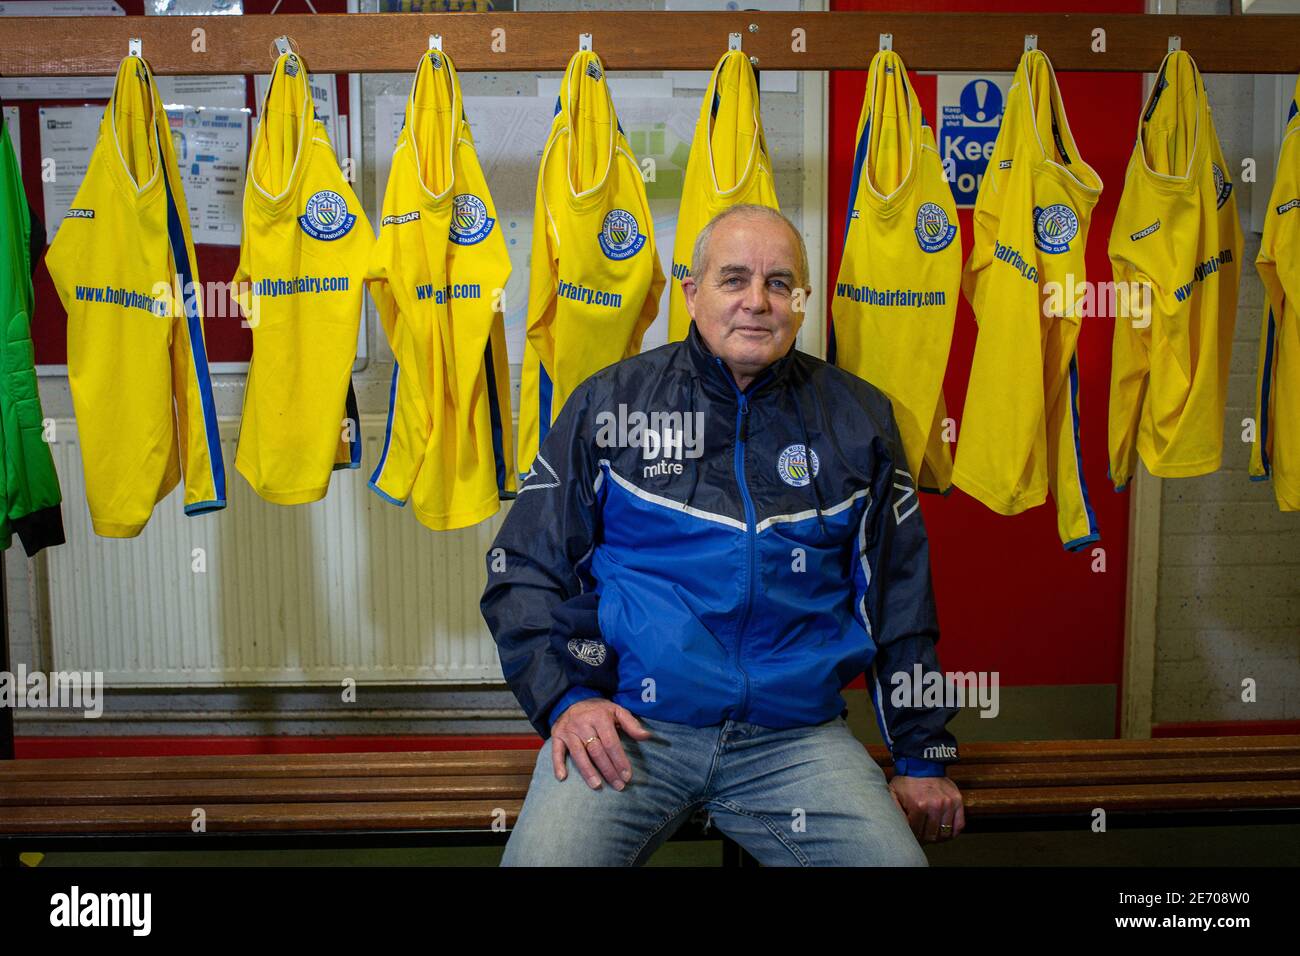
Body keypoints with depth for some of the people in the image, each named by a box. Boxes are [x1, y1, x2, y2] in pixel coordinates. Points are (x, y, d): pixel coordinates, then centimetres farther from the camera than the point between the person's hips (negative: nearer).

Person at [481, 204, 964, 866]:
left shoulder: (857, 420, 10)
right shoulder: (609, 404, 5)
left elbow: (899, 595, 14)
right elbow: (524, 568, 7)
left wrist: (922, 758, 13)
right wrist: (565, 696, -8)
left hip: (796, 737, 2)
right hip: (630, 725, -1)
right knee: (541, 859, -25)